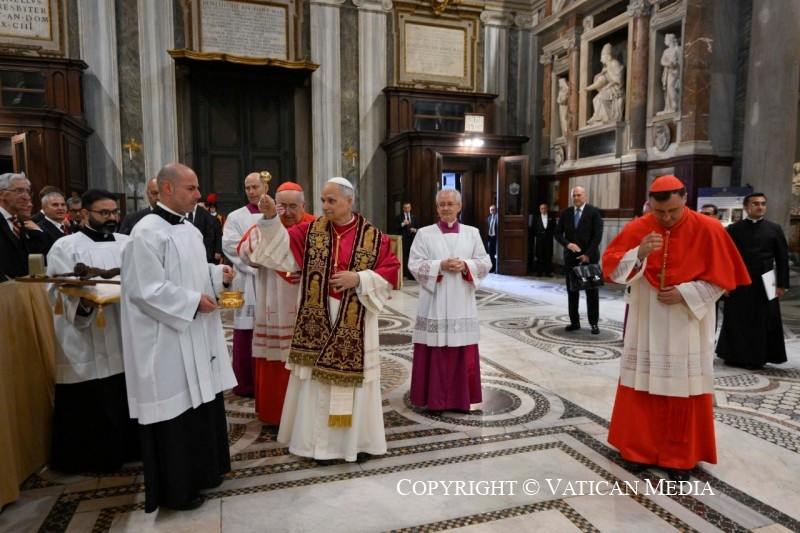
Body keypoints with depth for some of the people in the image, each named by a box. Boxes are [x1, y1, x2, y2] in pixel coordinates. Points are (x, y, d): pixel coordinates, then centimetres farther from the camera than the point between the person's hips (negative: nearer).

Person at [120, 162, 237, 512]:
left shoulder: (189, 230, 11)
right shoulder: (147, 232, -17)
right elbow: (145, 290, -21)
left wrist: (218, 274, 2)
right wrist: (194, 301, -19)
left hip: (197, 337, 9)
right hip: (167, 342, -9)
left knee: (202, 402, 17)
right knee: (176, 409, 3)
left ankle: (202, 470, 34)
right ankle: (174, 489, 20)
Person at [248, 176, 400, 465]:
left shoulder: (373, 237, -2)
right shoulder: (311, 231, 3)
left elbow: (390, 271, -4)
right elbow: (282, 248, -6)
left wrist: (359, 279, -15)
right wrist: (270, 218, -19)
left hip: (355, 323, -1)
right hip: (317, 320, 2)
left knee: (354, 378, 8)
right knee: (318, 379, 8)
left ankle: (358, 440, 26)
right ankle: (323, 442, 24)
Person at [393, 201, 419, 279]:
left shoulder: (414, 217, 16)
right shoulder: (398, 217, 5)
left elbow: (418, 228, 17)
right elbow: (395, 228, -3)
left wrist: (415, 230, -4)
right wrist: (402, 224, -16)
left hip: (412, 240, 3)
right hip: (403, 240, -3)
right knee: (403, 257, -6)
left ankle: (410, 275, 8)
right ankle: (403, 274, -3)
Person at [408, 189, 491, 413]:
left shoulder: (472, 233, 8)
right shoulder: (424, 234, 2)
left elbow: (485, 263, 6)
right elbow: (414, 264, -5)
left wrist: (465, 266, -13)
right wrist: (440, 266, -17)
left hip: (462, 305, 2)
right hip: (434, 304, -2)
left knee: (463, 353, 6)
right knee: (435, 353, 0)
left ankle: (461, 398, 20)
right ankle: (434, 399, 13)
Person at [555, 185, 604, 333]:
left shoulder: (594, 211, -4)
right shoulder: (566, 213, 6)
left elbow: (598, 235, -9)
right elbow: (557, 233, 5)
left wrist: (588, 254, -15)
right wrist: (567, 244, -13)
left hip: (589, 257, -3)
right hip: (570, 257, 3)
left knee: (592, 292, 3)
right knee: (572, 291, 6)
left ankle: (593, 323, 11)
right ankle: (574, 321, 14)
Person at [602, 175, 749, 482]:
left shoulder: (708, 230, -8)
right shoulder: (636, 229, -5)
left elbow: (722, 278, -4)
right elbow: (611, 268, -11)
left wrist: (684, 293, -16)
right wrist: (639, 254, -27)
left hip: (687, 326, -1)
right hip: (645, 323, 1)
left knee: (684, 390, 7)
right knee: (641, 386, 7)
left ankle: (680, 457, 23)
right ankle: (639, 449, 24)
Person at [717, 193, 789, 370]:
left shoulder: (774, 229, 4)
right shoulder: (733, 229, 1)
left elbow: (782, 259, 4)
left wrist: (782, 284, -2)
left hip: (764, 285, 1)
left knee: (762, 323, 6)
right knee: (737, 322, 6)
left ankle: (757, 358, 17)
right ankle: (735, 356, 16)